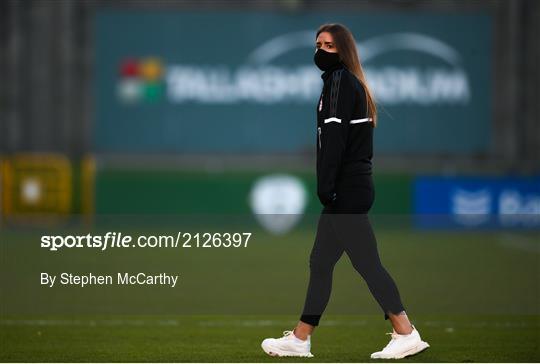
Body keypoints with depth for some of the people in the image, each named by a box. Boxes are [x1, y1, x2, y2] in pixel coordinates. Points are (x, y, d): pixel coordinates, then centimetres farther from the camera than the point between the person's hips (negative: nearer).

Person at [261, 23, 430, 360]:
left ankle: (407, 335, -9)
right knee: (320, 262, 11)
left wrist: (325, 187, -20)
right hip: (355, 188, 10)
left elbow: (334, 137, -17)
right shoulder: (353, 84, 20)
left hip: (346, 190, -10)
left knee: (366, 262, -9)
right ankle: (300, 340, 14)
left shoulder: (340, 80, -9)